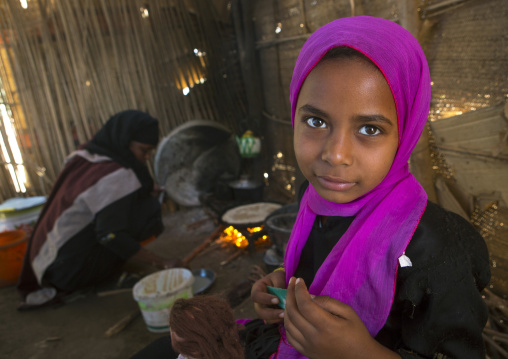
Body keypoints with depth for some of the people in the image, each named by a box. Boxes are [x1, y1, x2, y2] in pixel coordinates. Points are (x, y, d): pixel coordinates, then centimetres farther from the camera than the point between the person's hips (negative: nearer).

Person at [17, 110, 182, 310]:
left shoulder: (82, 157, 4)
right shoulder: (117, 175, -22)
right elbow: (111, 235, -26)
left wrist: (143, 189, 6)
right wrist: (159, 263, -20)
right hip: (73, 269, -8)